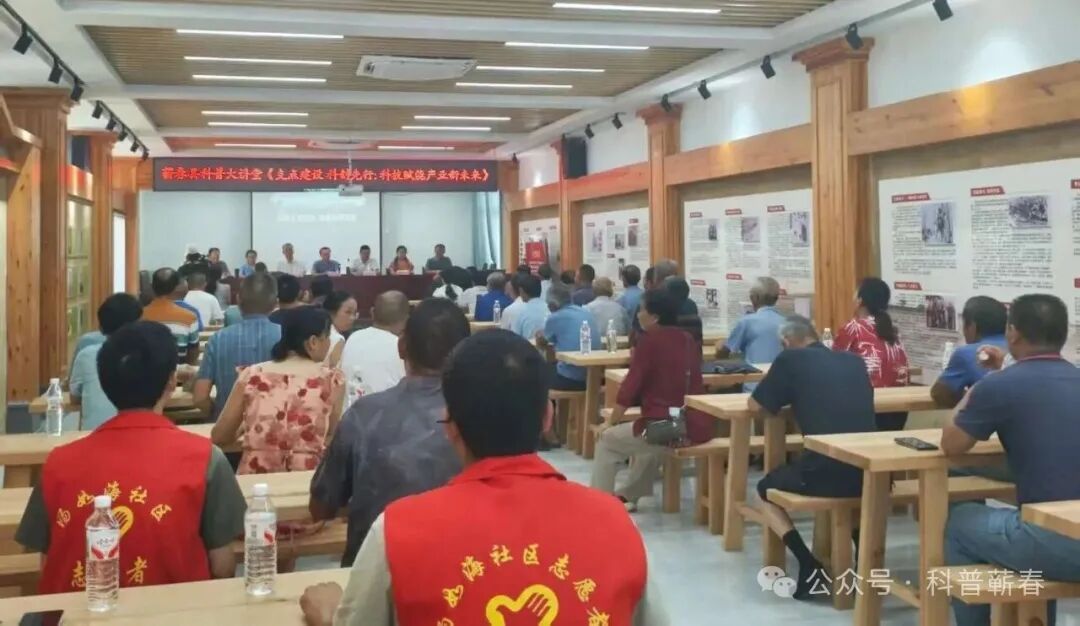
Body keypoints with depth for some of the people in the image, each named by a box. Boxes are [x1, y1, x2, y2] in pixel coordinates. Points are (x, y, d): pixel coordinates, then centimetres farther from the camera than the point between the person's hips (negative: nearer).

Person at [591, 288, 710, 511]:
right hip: (698, 426, 7)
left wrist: (611, 421, 6)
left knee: (606, 441, 16)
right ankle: (629, 495, 43)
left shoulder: (650, 340, -6)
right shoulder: (689, 340, 14)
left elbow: (631, 385, -6)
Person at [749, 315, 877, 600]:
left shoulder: (790, 359, 4)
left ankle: (809, 566, 5)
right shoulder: (854, 361, 18)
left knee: (765, 490, 24)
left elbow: (756, 405, 12)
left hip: (825, 472, -5)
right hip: (868, 472, 5)